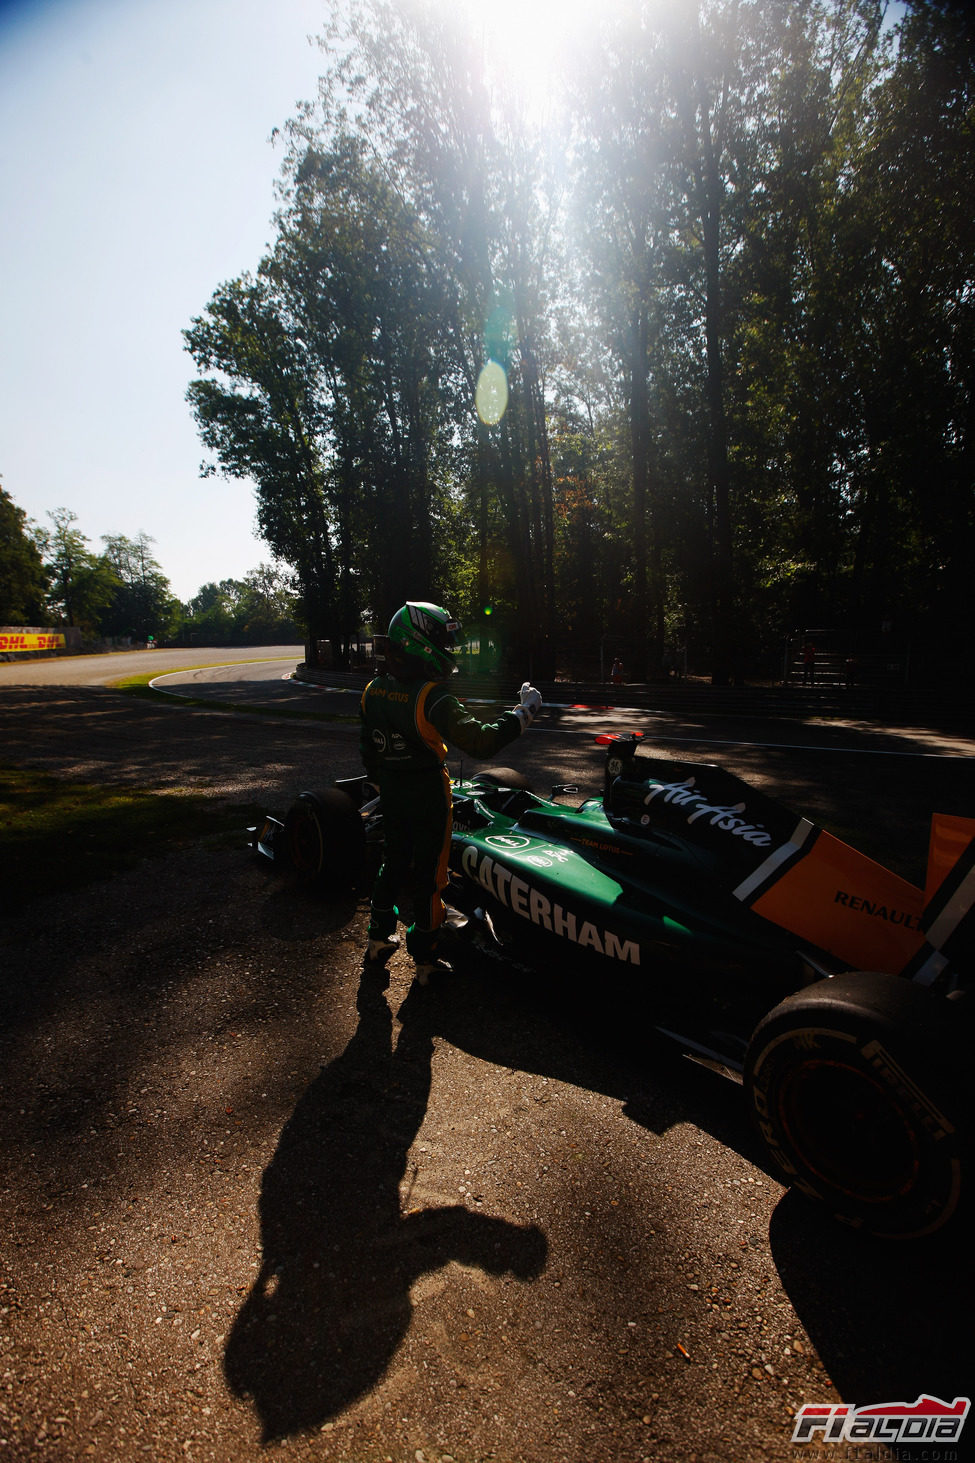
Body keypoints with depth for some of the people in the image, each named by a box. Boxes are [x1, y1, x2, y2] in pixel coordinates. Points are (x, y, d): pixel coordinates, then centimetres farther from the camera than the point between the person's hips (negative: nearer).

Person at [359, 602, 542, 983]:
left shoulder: (373, 690, -1)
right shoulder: (432, 697, -25)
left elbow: (367, 746, 10)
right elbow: (481, 741, -28)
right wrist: (524, 711, -19)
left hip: (390, 794, 7)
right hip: (428, 797, -6)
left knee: (394, 863, 22)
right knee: (428, 873, 8)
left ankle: (379, 939, 36)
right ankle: (426, 958, 21)